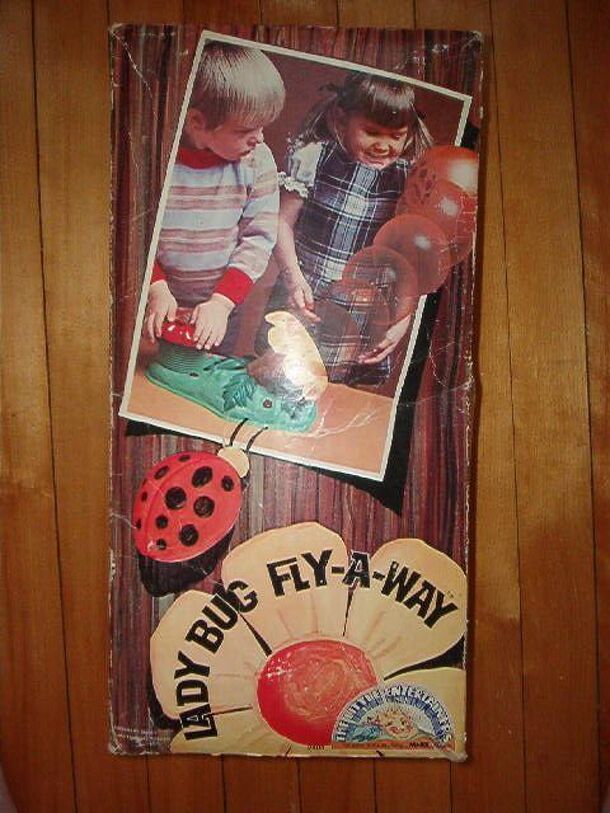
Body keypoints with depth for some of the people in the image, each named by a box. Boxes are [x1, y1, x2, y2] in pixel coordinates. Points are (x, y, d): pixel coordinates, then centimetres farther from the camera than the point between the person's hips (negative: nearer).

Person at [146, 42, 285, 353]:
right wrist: (156, 288, -18)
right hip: (160, 306, -1)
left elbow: (259, 238, -9)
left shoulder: (257, 161, -11)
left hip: (219, 312, 1)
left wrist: (222, 302, -17)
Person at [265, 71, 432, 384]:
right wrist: (294, 277, -19)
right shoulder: (314, 156, -8)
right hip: (302, 303, -1)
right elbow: (283, 221, -5)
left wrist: (403, 318, -1)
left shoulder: (408, 179, -2)